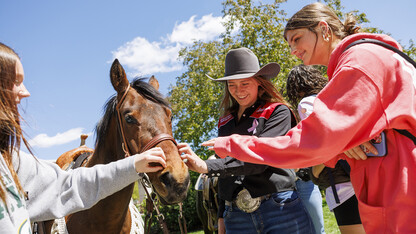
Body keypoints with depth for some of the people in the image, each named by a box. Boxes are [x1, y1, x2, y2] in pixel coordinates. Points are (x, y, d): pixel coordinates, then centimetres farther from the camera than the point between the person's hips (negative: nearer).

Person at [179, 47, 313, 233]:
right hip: (236, 217, 4)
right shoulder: (225, 123, 14)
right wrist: (222, 215, 17)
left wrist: (207, 167, -25)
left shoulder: (278, 112, -2)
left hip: (280, 210, -4)